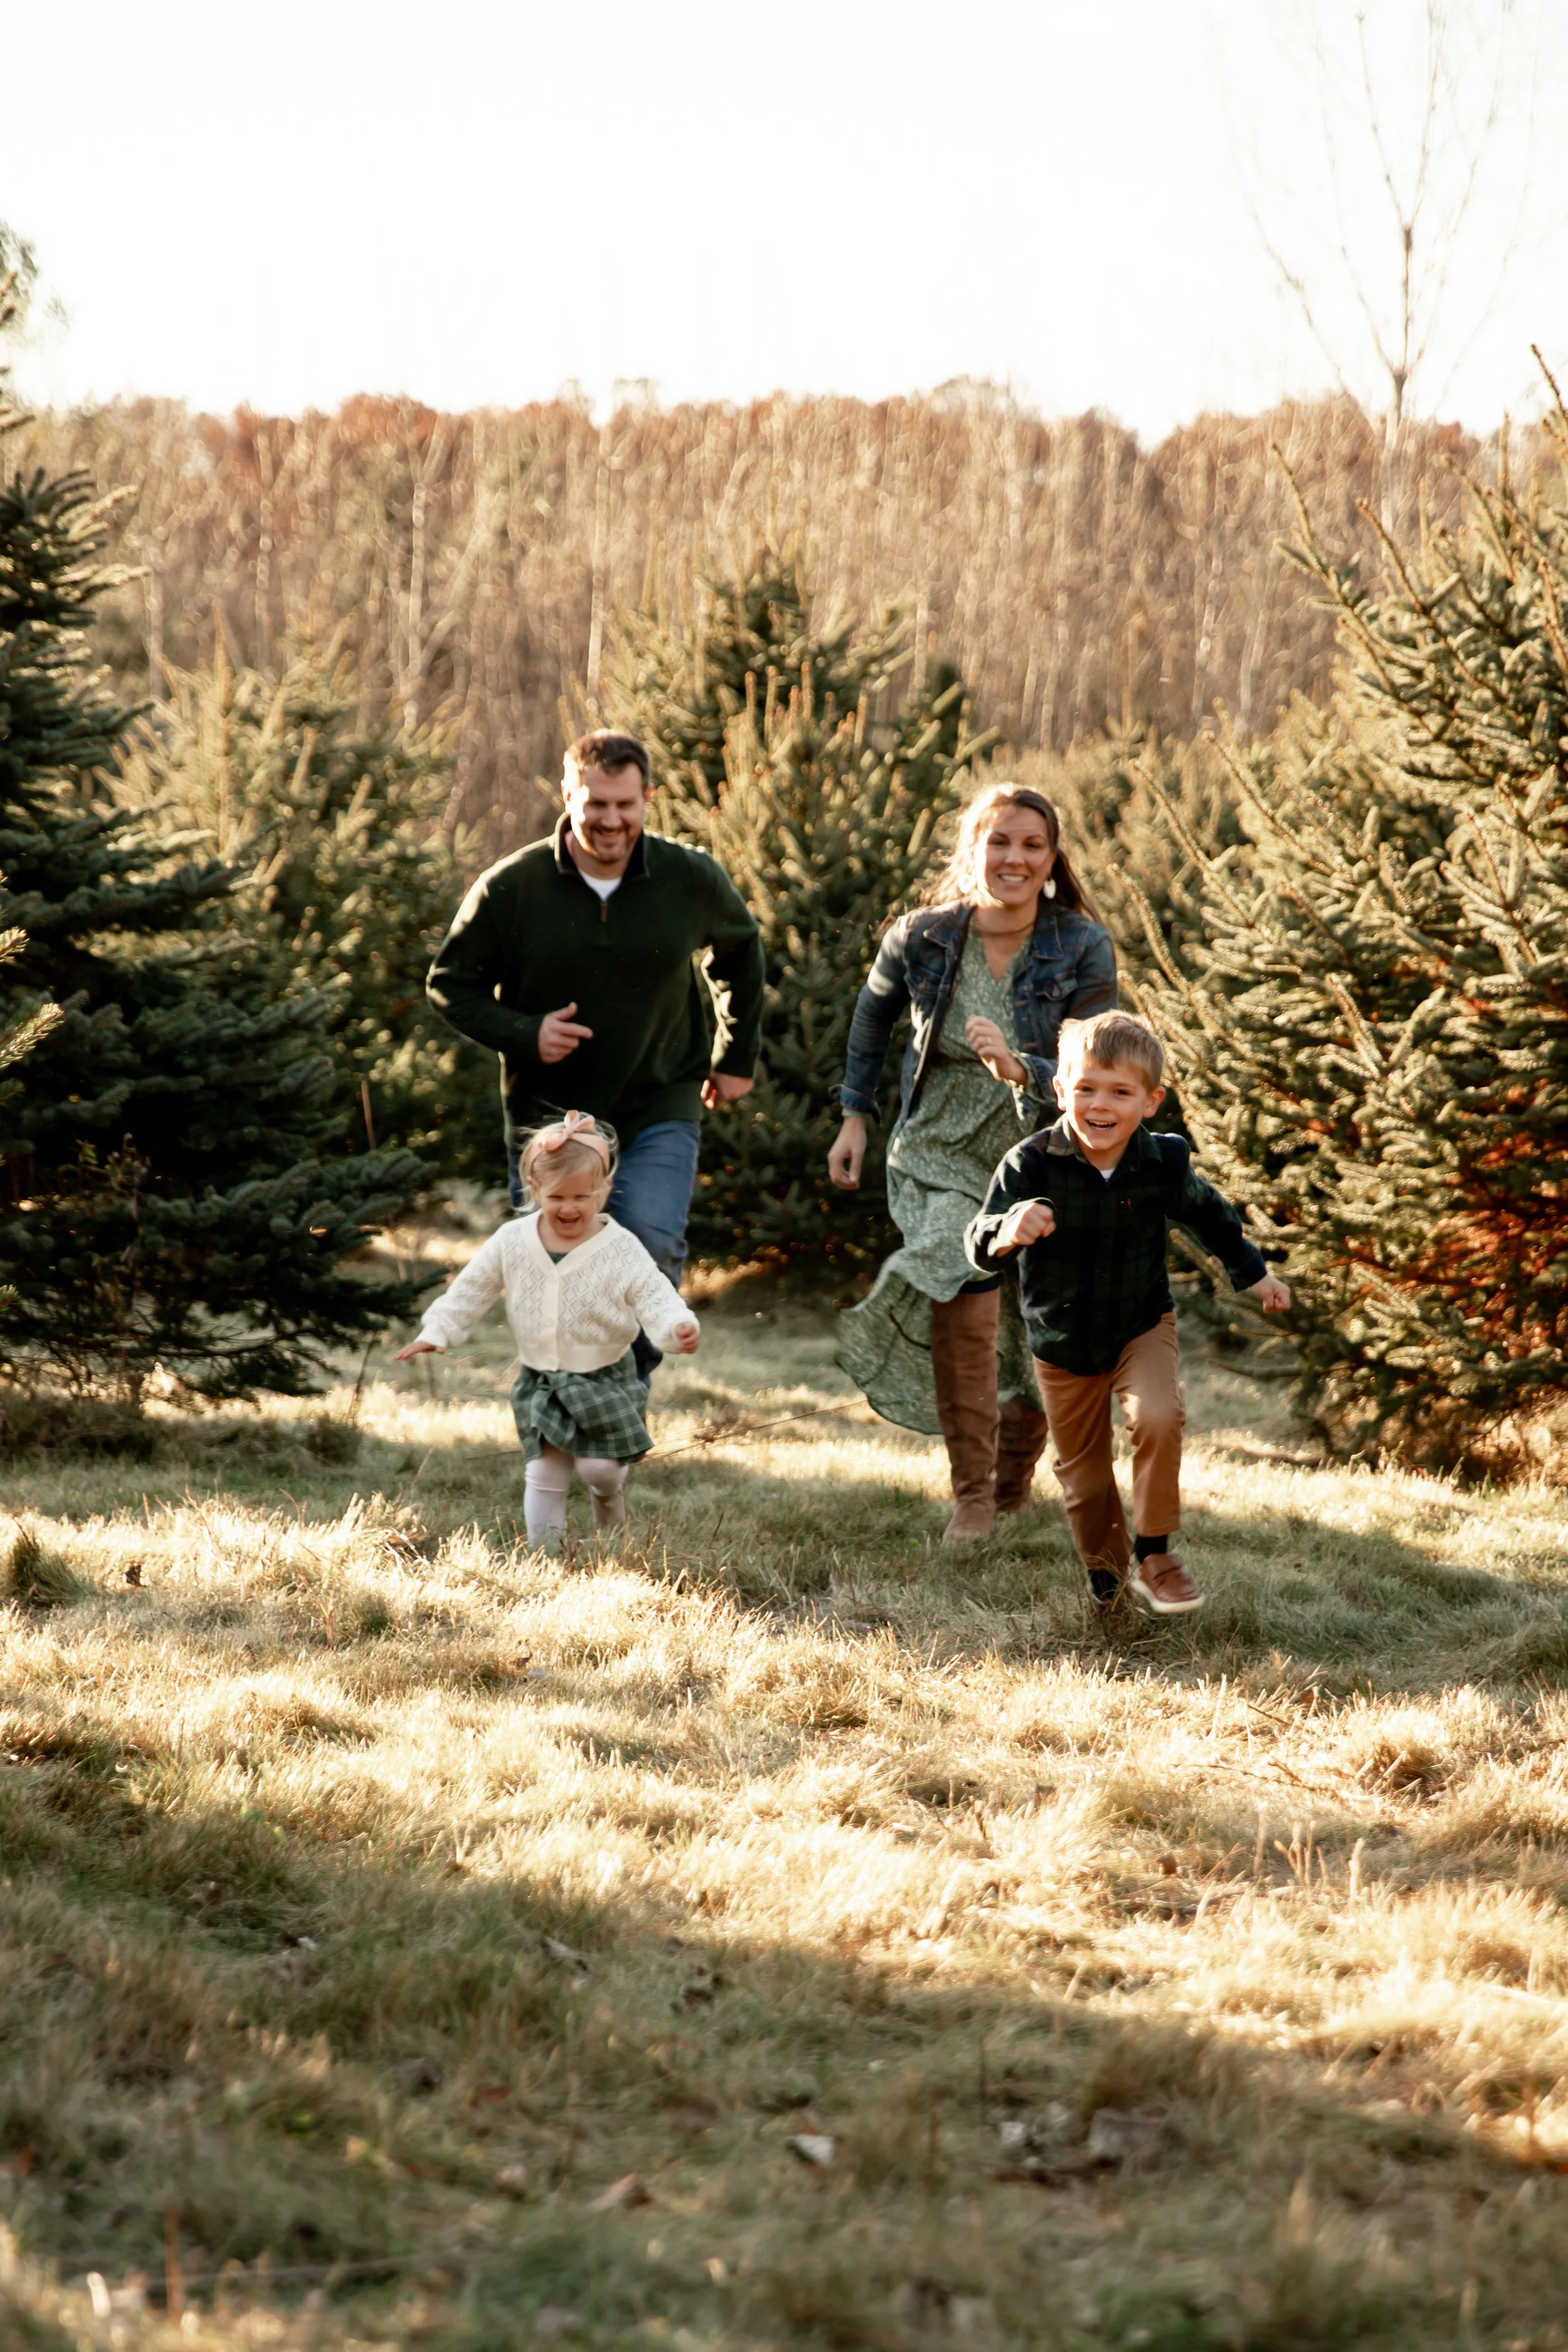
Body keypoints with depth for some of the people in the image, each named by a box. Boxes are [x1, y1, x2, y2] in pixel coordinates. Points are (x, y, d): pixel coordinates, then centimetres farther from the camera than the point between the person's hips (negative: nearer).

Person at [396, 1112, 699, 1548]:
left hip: (604, 1378, -2)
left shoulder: (621, 1249, -14)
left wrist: (678, 1327, -39)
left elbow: (654, 1296, -19)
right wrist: (438, 1332, -5)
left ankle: (610, 1494, 26)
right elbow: (471, 1289, 3)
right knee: (545, 1473, 3)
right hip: (540, 1381, 2)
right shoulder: (512, 1241, -5)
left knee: (599, 1466, -8)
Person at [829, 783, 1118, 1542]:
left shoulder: (1083, 948, -14)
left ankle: (1012, 1480, 44)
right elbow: (874, 1011, 13)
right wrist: (855, 1116, 14)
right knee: (964, 1293, -25)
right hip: (941, 1159, 0)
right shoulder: (924, 937, -9)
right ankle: (971, 1492, -9)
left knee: (1038, 1344, 12)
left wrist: (1019, 1070, -36)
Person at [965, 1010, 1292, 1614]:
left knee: (1158, 1419, -26)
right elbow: (979, 1247, -27)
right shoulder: (1030, 1166, -23)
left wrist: (1254, 1274, 20)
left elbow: (1207, 1216, 8)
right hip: (1062, 1343, 0)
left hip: (1142, 1326, 0)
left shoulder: (1165, 1163, -15)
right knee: (1083, 1472, 12)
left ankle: (1154, 1555, -8)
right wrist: (1005, 1234, -51)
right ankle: (1105, 1568, 42)